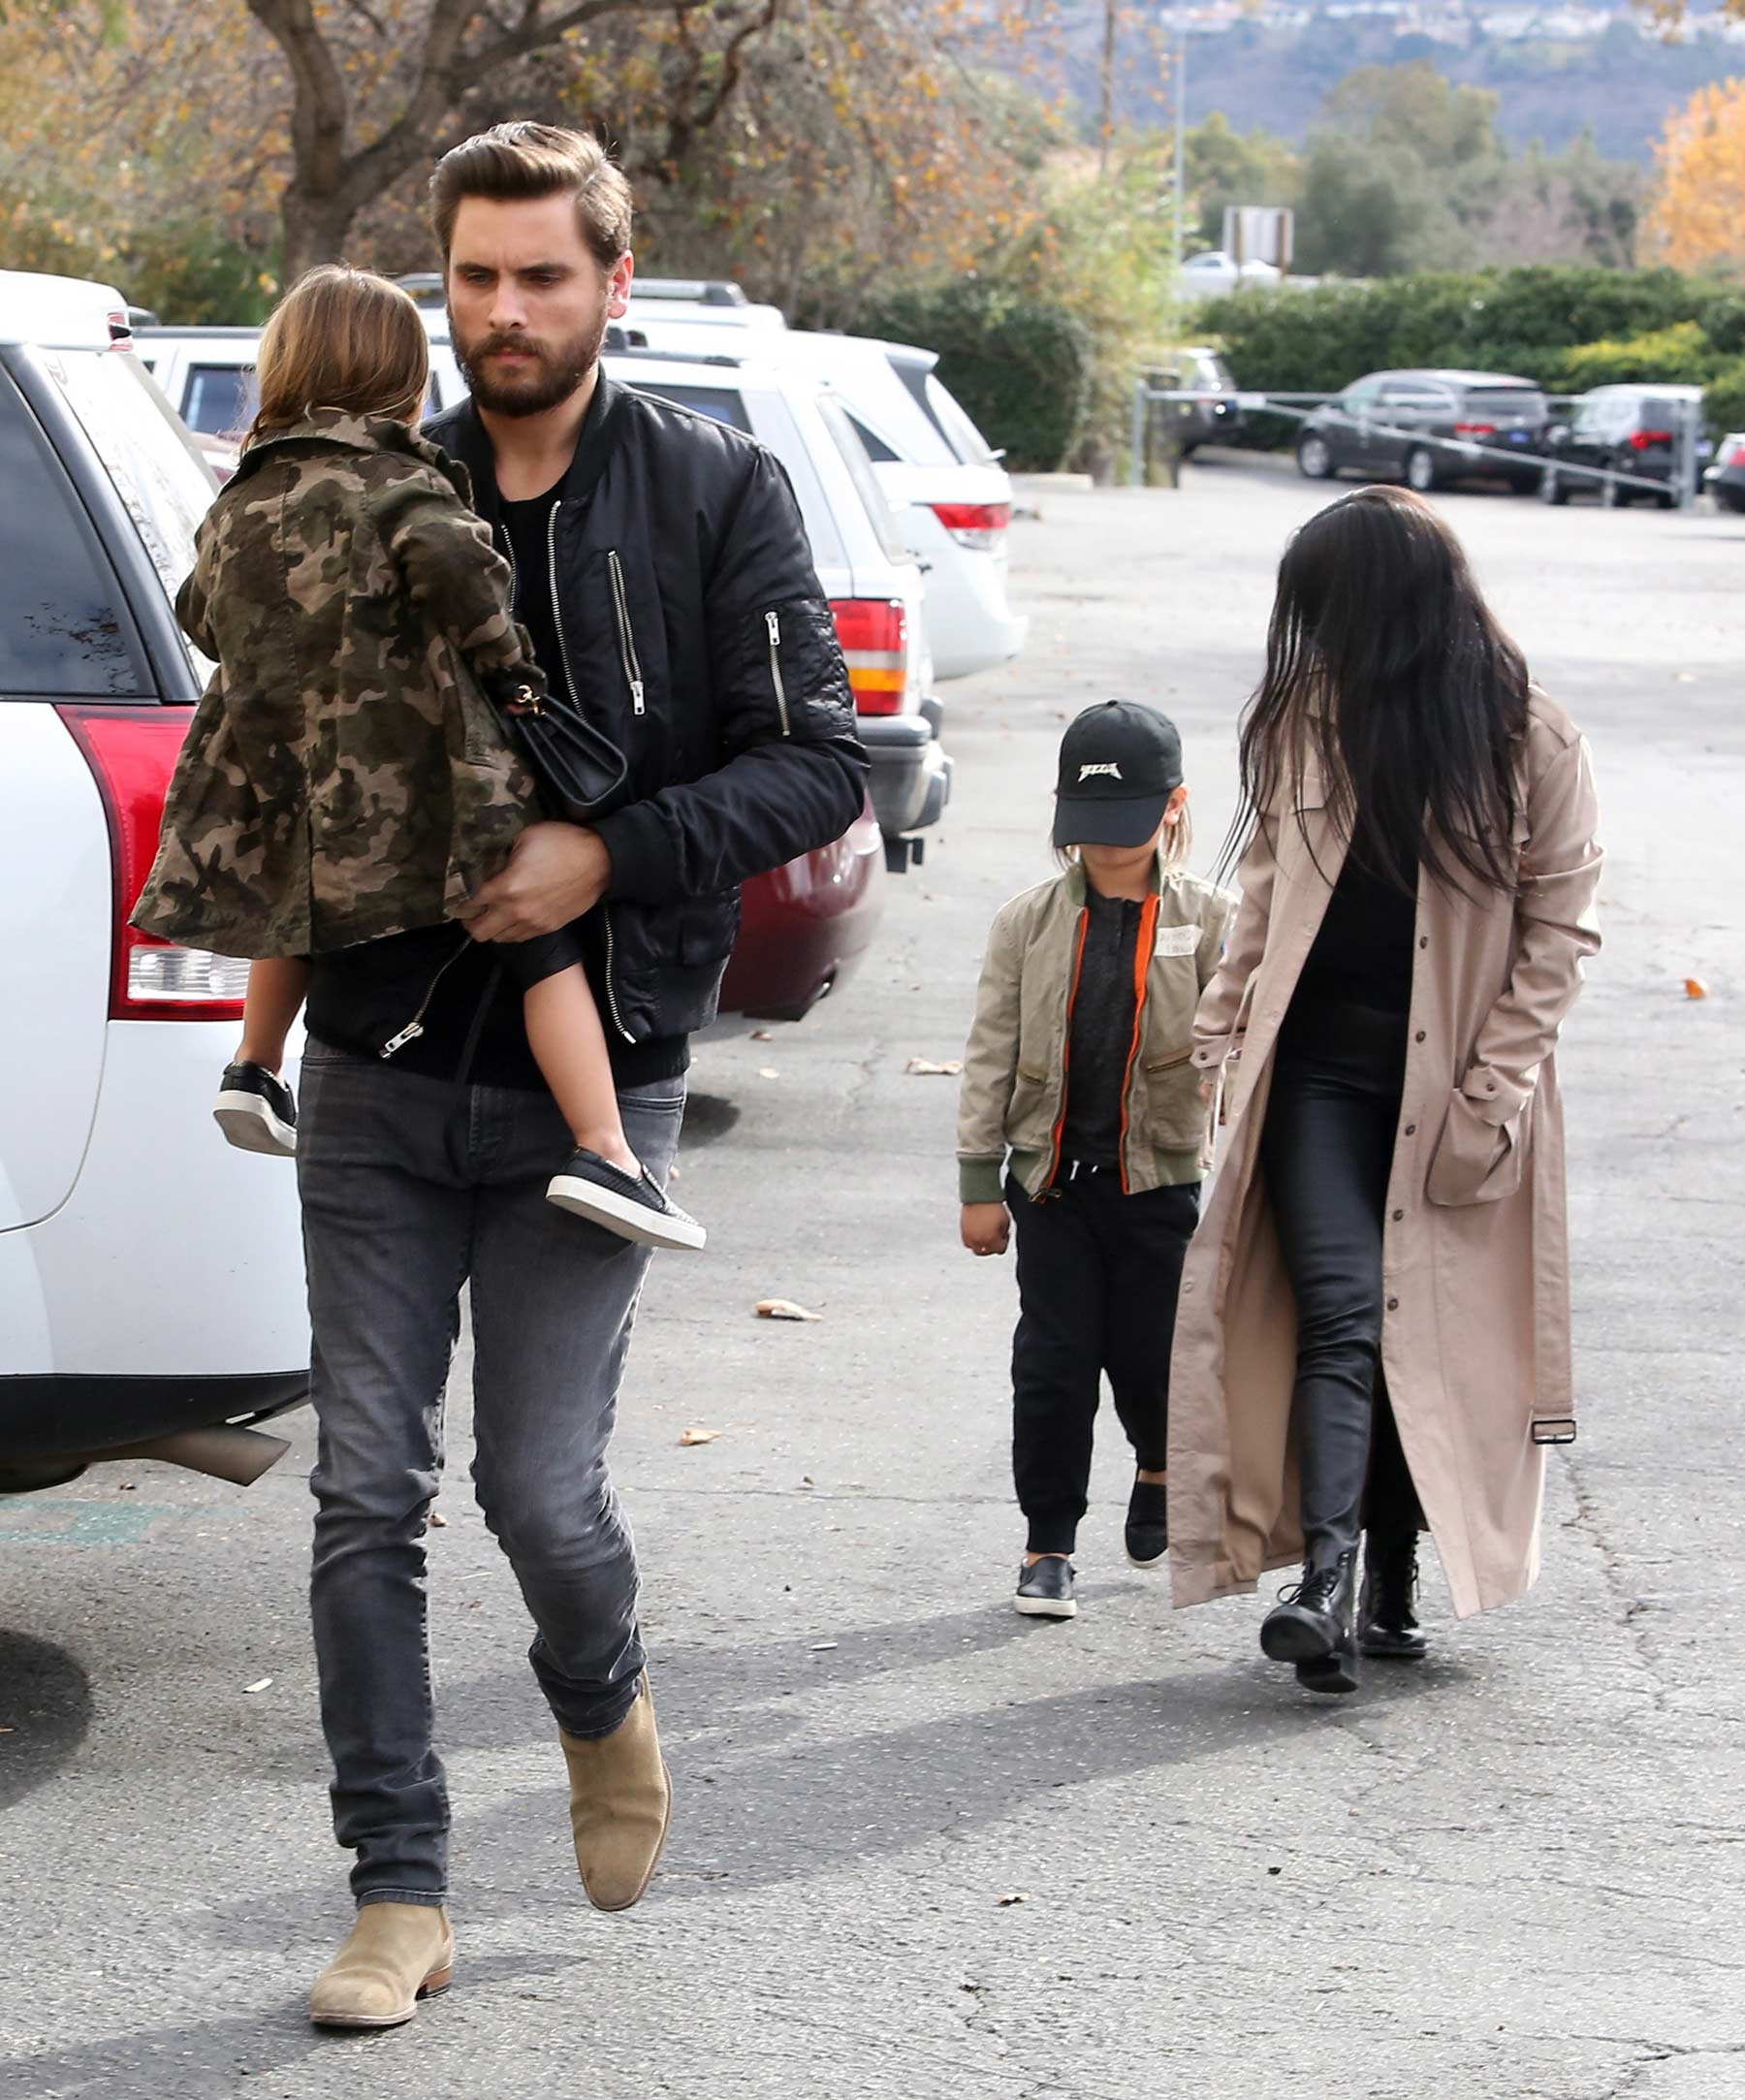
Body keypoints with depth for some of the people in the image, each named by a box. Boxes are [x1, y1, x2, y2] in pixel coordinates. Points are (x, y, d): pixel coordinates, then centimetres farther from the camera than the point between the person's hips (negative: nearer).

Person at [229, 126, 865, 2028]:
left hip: (592, 1075, -3)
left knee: (540, 1490, -4)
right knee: (366, 1491, 0)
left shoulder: (715, 495, -2)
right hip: (380, 1070, 3)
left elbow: (817, 765, -6)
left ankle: (604, 1705, 30)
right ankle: (398, 1891, 10)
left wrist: (612, 855, -18)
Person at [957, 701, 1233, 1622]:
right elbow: (992, 1054, 3)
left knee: (1148, 1354, 6)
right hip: (1052, 1175, 1)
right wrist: (980, 1182, 1)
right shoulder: (1029, 923, 1)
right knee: (1053, 1362, 1)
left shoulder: (1208, 922, -2)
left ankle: (1160, 1466, 39)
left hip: (1160, 1176, -1)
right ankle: (1048, 1545, 11)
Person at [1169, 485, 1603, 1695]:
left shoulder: (1530, 744, -5)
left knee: (1428, 1330, 4)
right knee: (1342, 1314, -13)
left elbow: (1560, 930, -4)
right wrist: (1226, 1033, 6)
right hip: (1322, 1067, 2)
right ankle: (1326, 1579, -24)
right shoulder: (1306, 724, 6)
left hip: (1450, 1086, -1)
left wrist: (1492, 1088, -9)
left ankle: (1392, 1587, 14)